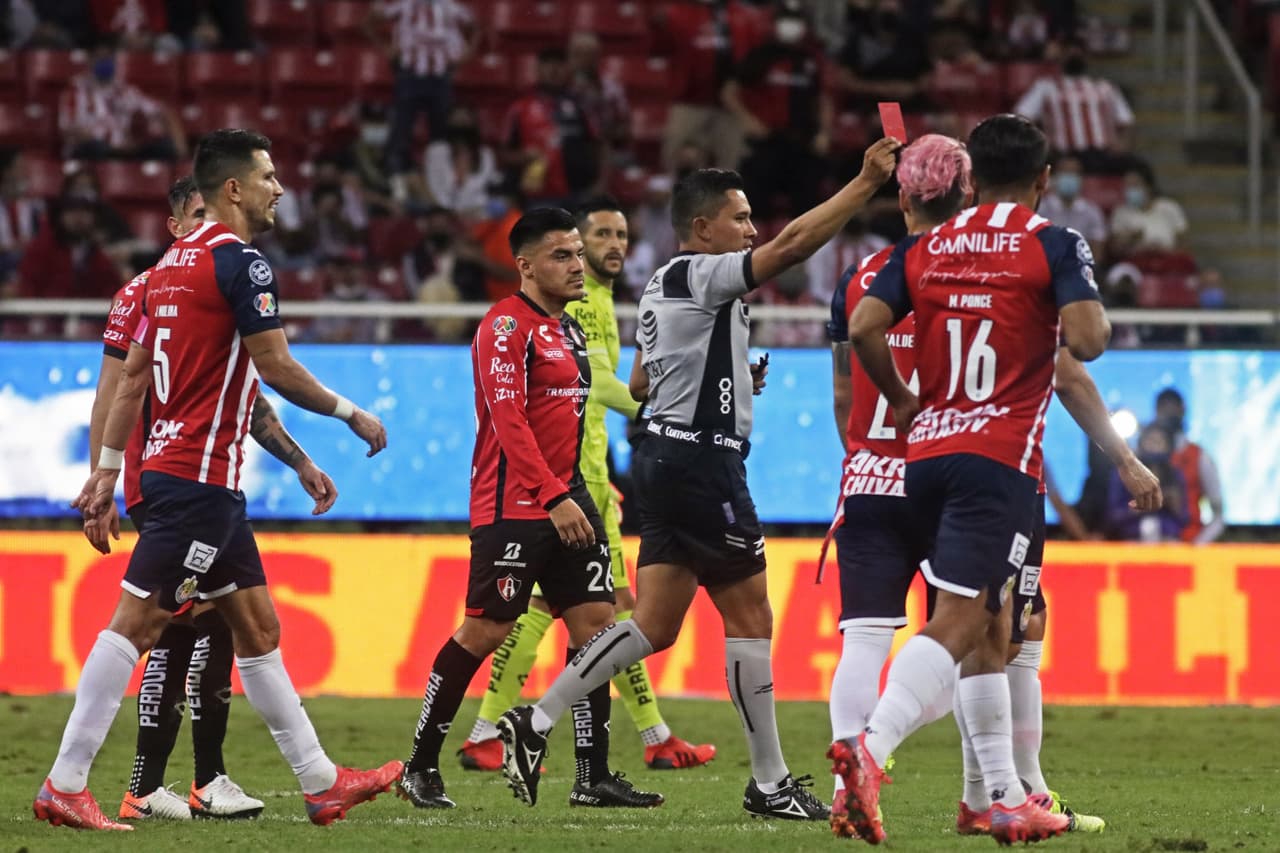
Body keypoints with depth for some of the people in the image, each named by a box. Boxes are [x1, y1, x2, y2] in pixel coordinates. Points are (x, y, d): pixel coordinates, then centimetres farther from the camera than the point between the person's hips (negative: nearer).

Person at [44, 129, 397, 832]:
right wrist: (351, 413, -1)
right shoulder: (239, 261, -12)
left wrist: (107, 467, 19)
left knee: (258, 627, 13)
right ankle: (64, 786, -10)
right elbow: (276, 369, -15)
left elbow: (133, 377, 17)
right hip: (199, 476, -10)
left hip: (173, 466, 10)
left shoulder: (173, 262, 16)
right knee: (136, 621, -10)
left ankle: (321, 784, 18)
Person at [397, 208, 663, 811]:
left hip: (566, 500, 9)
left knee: (595, 619, 1)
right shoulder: (507, 325, -12)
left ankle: (594, 777, 1)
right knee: (484, 632, -5)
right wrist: (555, 498, -26)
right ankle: (419, 767, 6)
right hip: (514, 507, -9)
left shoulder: (567, 328, 17)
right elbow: (508, 420, -20)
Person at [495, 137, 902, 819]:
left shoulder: (661, 289, 17)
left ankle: (534, 723, 0)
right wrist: (868, 181, -22)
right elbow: (791, 245, -23)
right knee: (749, 618, -2)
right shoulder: (700, 276, -12)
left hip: (666, 456, 10)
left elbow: (641, 383, 27)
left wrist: (734, 377, 19)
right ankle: (769, 783, 3)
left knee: (653, 626, 6)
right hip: (702, 461, -10)